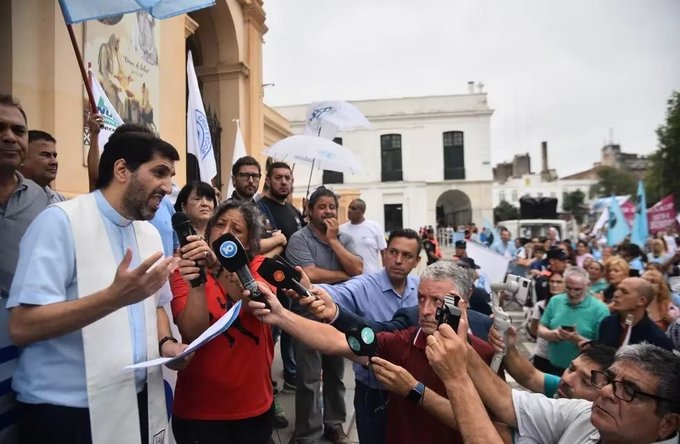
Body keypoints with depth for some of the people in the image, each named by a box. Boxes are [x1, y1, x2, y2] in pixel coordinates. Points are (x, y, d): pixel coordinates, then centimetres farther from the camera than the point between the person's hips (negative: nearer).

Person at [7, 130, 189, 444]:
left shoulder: (150, 233, 7)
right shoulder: (60, 221, -15)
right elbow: (22, 327, -21)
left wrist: (166, 343, -5)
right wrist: (115, 297, -31)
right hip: (66, 409, -6)